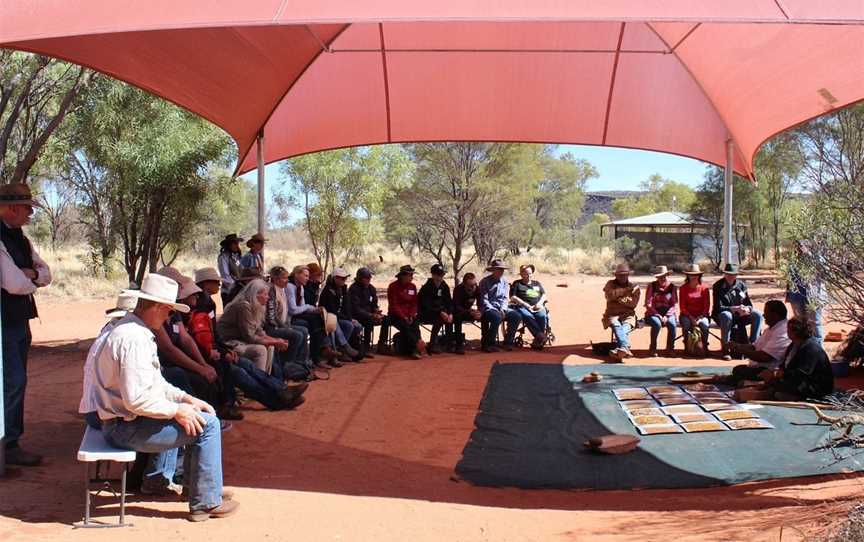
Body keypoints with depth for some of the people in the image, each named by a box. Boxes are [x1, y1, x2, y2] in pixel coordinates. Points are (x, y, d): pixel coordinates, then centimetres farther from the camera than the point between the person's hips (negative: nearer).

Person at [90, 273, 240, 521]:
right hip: (126, 427, -11)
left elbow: (155, 383, 18)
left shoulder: (133, 329, 11)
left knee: (201, 414, 19)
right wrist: (176, 410, -17)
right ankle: (206, 503, -5)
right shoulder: (133, 339, -24)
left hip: (125, 419, 11)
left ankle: (192, 482, 28)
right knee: (207, 424, -13)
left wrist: (186, 399, 7)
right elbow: (136, 398, -29)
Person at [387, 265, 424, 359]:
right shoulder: (393, 287, -5)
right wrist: (403, 317, -18)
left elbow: (414, 304, 11)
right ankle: (417, 345, -38)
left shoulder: (412, 287, 10)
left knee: (415, 325, -26)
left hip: (409, 316, 4)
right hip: (396, 315, -4)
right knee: (405, 326, -32)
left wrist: (412, 316, -6)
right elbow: (393, 305, -9)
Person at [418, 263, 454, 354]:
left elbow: (449, 302, 2)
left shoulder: (444, 287, 3)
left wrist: (450, 313, -19)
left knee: (450, 316, -20)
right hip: (425, 314, -6)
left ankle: (448, 342, -12)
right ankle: (432, 345, -26)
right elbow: (426, 306, -22)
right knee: (439, 318, -31)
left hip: (439, 311, 6)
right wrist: (440, 312, -33)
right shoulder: (426, 288, -17)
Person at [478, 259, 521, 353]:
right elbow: (484, 300, -9)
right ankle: (487, 344, -25)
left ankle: (508, 342, -8)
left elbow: (506, 298, 9)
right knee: (497, 317, -37)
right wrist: (495, 310, -19)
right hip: (488, 309, -5)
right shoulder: (485, 282, -3)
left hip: (502, 309, 5)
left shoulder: (505, 282, 12)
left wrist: (502, 310, -10)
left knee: (517, 316, -19)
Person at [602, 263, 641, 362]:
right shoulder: (610, 284, 14)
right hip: (612, 314, -1)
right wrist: (626, 290, -10)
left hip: (628, 315, 1)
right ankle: (625, 348, -58)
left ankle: (619, 350, -57)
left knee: (625, 327, -33)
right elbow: (609, 295, -9)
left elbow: (634, 303, 2)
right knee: (616, 326, -35)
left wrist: (619, 299, -4)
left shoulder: (633, 286, 14)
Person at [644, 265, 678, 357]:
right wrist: (658, 315, -14)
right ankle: (652, 348, -19)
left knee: (672, 324, -31)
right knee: (657, 324, -35)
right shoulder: (652, 286, 0)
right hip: (653, 313, -1)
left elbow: (675, 305, 1)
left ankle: (669, 348, -12)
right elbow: (648, 304, -5)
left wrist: (666, 316, -14)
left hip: (668, 314, 2)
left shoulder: (672, 287, 5)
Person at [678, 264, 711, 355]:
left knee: (705, 325, -31)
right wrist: (691, 317, -15)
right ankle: (687, 346, -15)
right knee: (686, 324, -32)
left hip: (702, 315, 0)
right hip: (687, 315, 0)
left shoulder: (704, 288, 2)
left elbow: (707, 307, 1)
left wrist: (699, 317, -14)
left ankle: (705, 346, -10)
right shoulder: (683, 288, 2)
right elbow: (682, 307, -1)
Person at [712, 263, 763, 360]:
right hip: (722, 315, -4)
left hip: (740, 316, 5)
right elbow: (718, 307, -17)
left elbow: (749, 304, 5)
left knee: (758, 315, -15)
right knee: (726, 316, -38)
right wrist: (736, 308, -30)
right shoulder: (718, 286, -9)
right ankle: (725, 348, -29)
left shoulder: (741, 285, 4)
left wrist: (747, 309, -21)